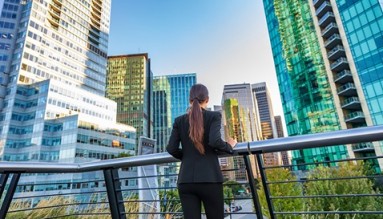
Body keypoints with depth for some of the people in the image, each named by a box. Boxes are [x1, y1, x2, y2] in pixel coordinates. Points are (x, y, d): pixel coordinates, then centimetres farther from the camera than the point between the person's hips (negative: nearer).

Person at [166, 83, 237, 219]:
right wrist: (229, 146, 2)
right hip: (209, 178, -2)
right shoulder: (214, 116, -2)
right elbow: (215, 141, -17)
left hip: (185, 180, 3)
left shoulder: (179, 120, 7)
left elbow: (171, 149, 1)